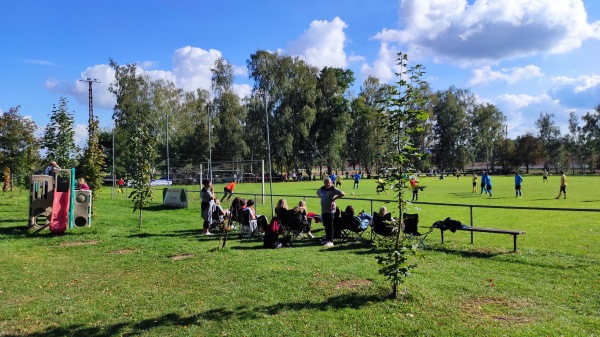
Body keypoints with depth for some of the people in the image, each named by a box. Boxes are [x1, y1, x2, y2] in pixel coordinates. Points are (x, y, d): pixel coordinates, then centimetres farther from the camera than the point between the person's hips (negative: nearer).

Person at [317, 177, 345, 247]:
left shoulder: (333, 189, -10)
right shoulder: (322, 189, 9)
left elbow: (343, 194, -18)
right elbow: (318, 192, 32)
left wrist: (334, 199, -14)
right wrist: (322, 197, 14)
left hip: (330, 210, -6)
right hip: (323, 210, 7)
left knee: (330, 226, -6)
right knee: (325, 225, 13)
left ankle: (330, 241, -2)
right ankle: (327, 239, 24)